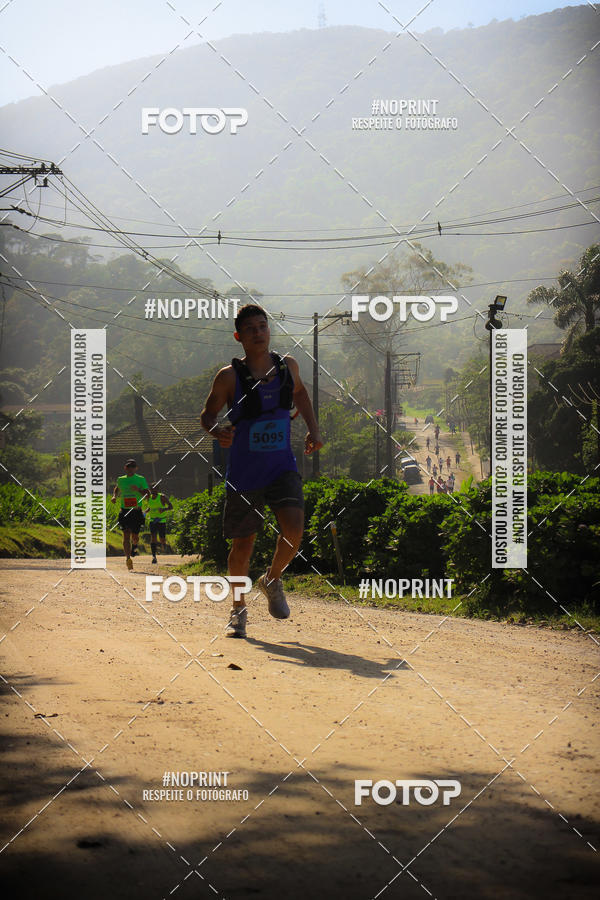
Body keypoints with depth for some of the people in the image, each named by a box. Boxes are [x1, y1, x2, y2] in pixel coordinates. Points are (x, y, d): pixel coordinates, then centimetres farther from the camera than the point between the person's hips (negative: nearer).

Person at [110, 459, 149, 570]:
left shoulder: (141, 480, 1)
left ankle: (134, 546, 37)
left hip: (136, 511, -1)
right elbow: (117, 488, 30)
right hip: (124, 511, 1)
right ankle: (128, 558, -11)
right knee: (126, 535, -9)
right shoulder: (120, 480, 9)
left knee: (135, 536, 1)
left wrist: (138, 490, -18)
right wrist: (114, 496, 10)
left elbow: (148, 494, -1)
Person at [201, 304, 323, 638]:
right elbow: (208, 414, 0)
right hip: (245, 472, -2)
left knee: (294, 529, -18)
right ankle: (239, 609, 27)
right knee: (243, 546, 5)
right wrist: (218, 432, -22)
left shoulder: (288, 366, 2)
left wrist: (313, 430, 15)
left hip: (283, 467, 2)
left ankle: (273, 581, 12)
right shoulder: (230, 376, -9)